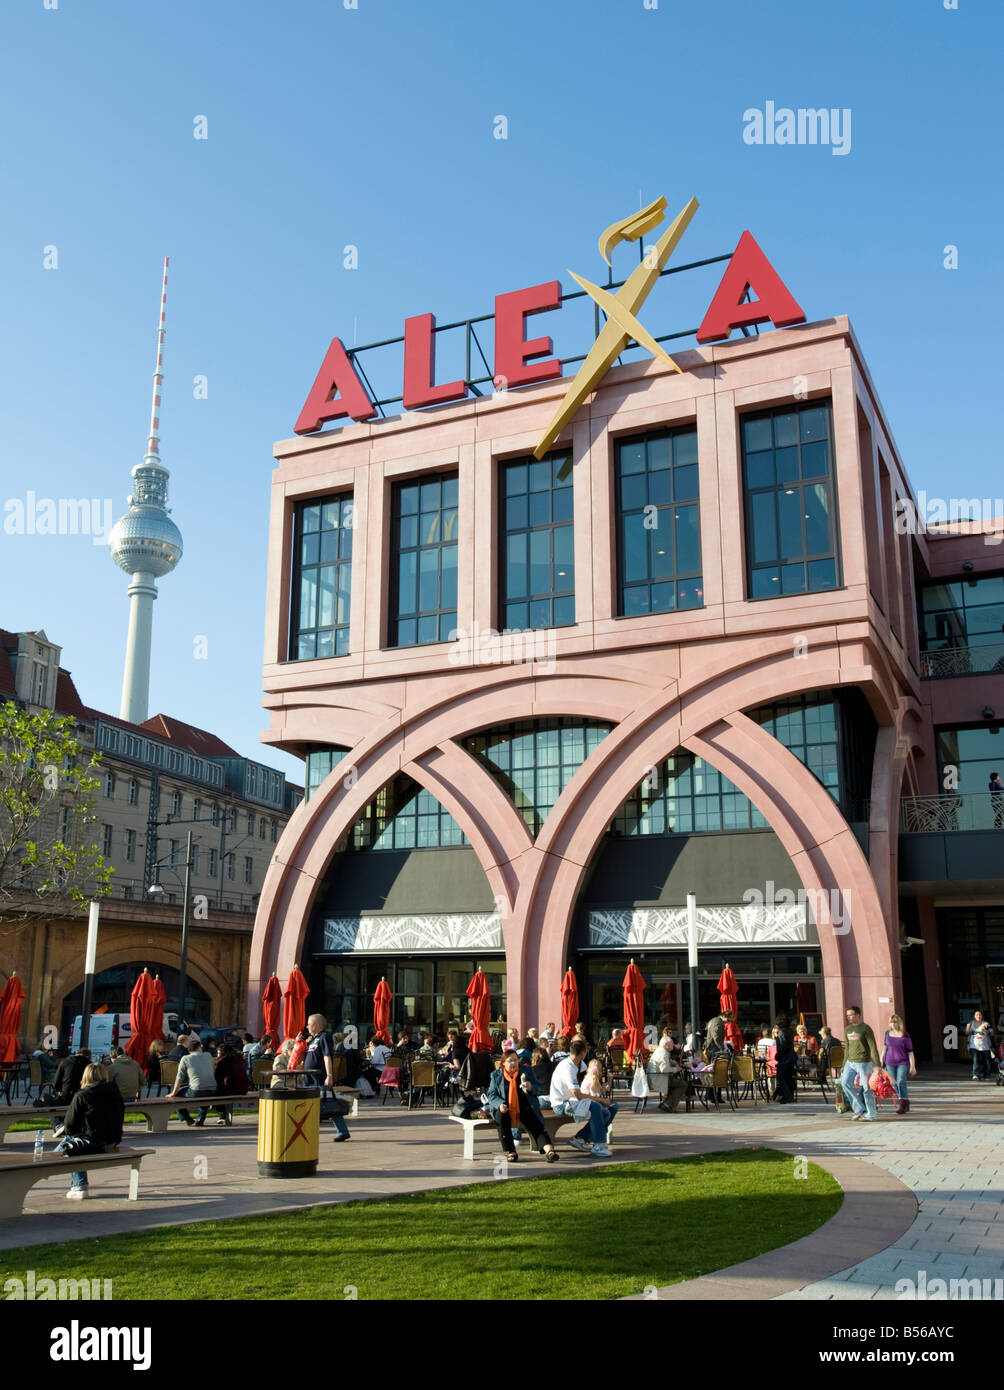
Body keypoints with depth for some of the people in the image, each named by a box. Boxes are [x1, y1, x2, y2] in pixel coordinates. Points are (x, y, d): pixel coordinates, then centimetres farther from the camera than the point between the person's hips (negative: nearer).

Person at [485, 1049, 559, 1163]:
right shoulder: (496, 1075, 10)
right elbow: (492, 1094, 3)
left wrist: (530, 1088, -15)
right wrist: (500, 1104, -18)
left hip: (523, 1109, 1)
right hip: (505, 1110, -1)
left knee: (536, 1124, -24)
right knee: (501, 1117, -33)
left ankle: (549, 1150, -40)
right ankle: (510, 1152, -28)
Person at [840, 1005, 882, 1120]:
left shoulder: (865, 1028, -8)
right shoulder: (848, 1029, 13)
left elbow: (873, 1047, -11)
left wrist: (877, 1064, -16)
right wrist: (844, 1065, 19)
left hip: (863, 1062, -7)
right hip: (850, 1062, 7)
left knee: (867, 1088, -2)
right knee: (845, 1083, -3)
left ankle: (870, 1114, 10)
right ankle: (860, 1109, 7)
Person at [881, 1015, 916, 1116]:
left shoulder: (905, 1036, -9)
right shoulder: (888, 1033, 3)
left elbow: (910, 1052, -6)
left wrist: (913, 1066, -8)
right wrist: (881, 1059, 20)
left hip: (902, 1063, -4)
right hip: (890, 1063, 4)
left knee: (901, 1082, -18)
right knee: (895, 1084, 7)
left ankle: (903, 1105, -14)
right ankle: (906, 1106, 20)